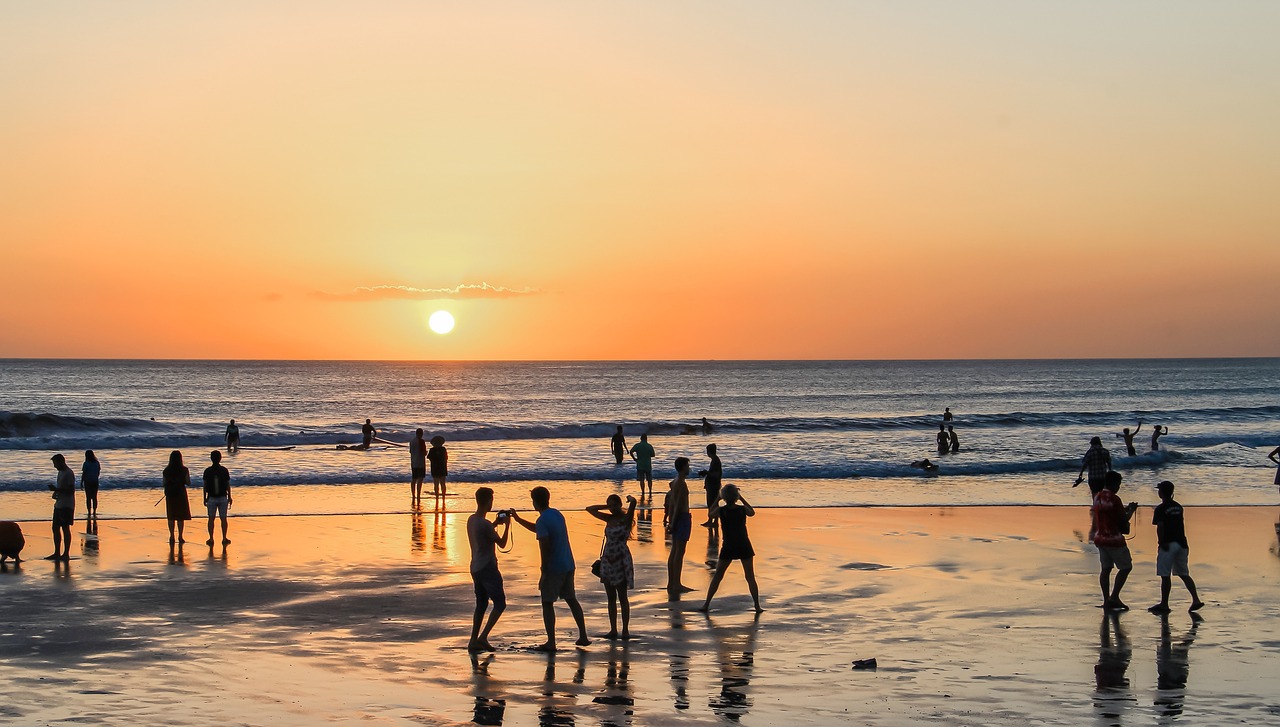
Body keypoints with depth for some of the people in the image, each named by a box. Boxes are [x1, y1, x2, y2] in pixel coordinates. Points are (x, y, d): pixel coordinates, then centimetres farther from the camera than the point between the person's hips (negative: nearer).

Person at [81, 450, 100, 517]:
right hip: (95, 482, 4)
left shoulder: (86, 464, -12)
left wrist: (81, 482, -3)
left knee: (88, 498, 2)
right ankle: (94, 513, 10)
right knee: (94, 497, 9)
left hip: (88, 482, -4)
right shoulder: (97, 463, 3)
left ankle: (89, 513, 2)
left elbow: (83, 474, -10)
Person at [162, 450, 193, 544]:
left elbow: (164, 483, 0)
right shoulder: (184, 470, -10)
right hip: (181, 494, -2)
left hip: (170, 495, 2)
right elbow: (188, 483, -8)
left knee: (171, 517, 10)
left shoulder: (166, 470, -4)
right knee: (181, 517, 6)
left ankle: (172, 536, 9)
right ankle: (180, 537, 6)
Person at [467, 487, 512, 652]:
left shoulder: (471, 520, 7)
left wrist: (496, 523, 23)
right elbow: (502, 544, -10)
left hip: (475, 568, 9)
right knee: (500, 603, -1)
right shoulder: (485, 524, -20)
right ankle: (483, 637, -9)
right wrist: (507, 524, 1)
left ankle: (473, 641, 13)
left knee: (481, 604, 15)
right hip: (488, 569, -9)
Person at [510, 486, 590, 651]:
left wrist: (544, 572, -16)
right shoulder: (557, 514, 12)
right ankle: (583, 636, 18)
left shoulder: (542, 521, -16)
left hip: (554, 568, -8)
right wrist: (518, 519, 34)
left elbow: (545, 548, -21)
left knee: (547, 603, 0)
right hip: (568, 565, 8)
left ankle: (551, 643, -2)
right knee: (571, 599, 16)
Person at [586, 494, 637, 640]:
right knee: (611, 598, 7)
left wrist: (630, 499, -3)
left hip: (621, 561, -6)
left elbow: (633, 502, -25)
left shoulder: (626, 519, -8)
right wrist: (606, 506, 10)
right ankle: (613, 630, 11)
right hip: (607, 560, 6)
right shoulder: (609, 519, 10)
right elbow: (590, 509, 19)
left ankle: (625, 630, 2)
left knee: (622, 597, -2)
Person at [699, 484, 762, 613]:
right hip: (744, 547, 0)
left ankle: (706, 604, 6)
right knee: (750, 578, 8)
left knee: (717, 577, 9)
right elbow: (752, 512, 16)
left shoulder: (721, 511, -9)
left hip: (728, 548, 0)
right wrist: (742, 498, 17)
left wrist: (717, 499, 12)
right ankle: (757, 606, 7)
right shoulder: (742, 510, -7)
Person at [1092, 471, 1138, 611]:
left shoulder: (1097, 497, 6)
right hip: (1114, 539, -7)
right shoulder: (1114, 499, -18)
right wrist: (1131, 510, 5)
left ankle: (1106, 599, 11)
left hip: (1100, 538, 7)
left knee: (1106, 568, 12)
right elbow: (1124, 519, -13)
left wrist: (1125, 509, 16)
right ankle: (1114, 596, -2)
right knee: (1126, 567, 5)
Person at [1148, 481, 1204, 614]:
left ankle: (1164, 604, 2)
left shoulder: (1161, 509, -10)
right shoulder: (1178, 507, 12)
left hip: (1168, 544, -7)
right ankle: (1196, 600, 4)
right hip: (1181, 543, 7)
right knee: (1184, 574, 13)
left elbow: (1160, 527, -18)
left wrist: (1162, 542, -17)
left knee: (1165, 575, -1)